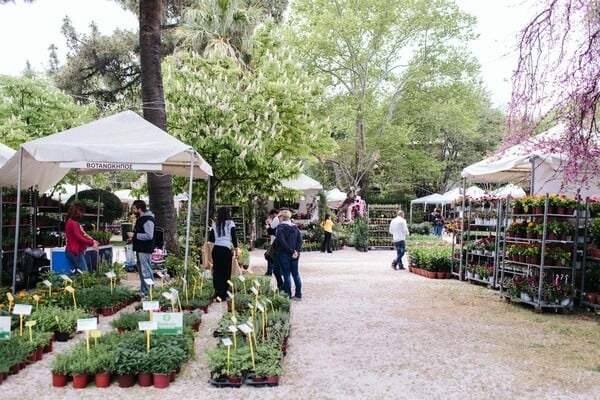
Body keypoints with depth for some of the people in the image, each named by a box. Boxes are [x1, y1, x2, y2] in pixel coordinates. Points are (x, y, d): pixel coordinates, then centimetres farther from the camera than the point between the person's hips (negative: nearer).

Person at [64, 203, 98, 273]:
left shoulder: (70, 222, 15)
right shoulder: (73, 223, -16)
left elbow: (81, 235, 16)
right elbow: (78, 237, -20)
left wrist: (92, 241, 9)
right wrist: (92, 243, -13)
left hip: (72, 251, 10)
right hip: (75, 251, -10)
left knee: (75, 272, 12)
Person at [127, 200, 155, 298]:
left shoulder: (148, 220, -18)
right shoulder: (140, 219, 15)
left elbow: (149, 235, -26)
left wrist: (134, 235, -19)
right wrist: (133, 238, 11)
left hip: (145, 250, -11)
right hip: (140, 249, 11)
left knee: (146, 271, -8)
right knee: (141, 270, 17)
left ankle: (149, 293, -3)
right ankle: (143, 291, 27)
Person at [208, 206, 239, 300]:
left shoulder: (215, 224, 10)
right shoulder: (230, 223, -2)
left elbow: (211, 239, 10)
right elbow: (234, 238, -6)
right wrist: (236, 250, 0)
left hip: (216, 249, 4)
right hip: (226, 250, -4)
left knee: (217, 271, 10)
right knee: (226, 272, 3)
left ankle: (217, 293, 13)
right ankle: (223, 294, 4)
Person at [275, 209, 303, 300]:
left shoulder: (280, 227, -9)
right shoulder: (295, 227, 9)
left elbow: (282, 241, -19)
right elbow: (300, 240, 1)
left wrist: (291, 251, -16)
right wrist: (296, 251, -6)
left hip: (284, 254, -5)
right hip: (295, 255, 5)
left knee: (286, 274, 1)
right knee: (295, 274, 12)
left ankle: (288, 295, 5)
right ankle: (298, 295, 15)